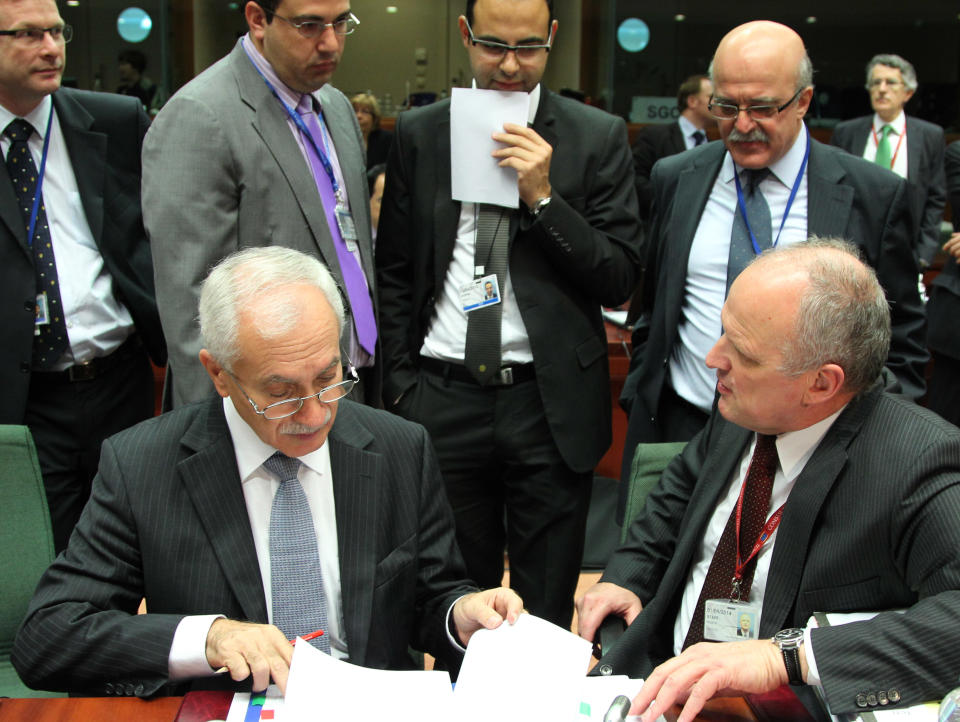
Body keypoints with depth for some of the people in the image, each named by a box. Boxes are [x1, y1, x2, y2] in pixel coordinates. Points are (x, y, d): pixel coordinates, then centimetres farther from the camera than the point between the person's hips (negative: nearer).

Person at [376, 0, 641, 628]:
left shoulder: (599, 137, 0)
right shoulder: (418, 134, 6)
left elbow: (620, 280, -4)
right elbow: (394, 274, 10)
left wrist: (543, 197, -15)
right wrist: (401, 384, 3)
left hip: (551, 404, -1)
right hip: (442, 398, 2)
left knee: (546, 611, 10)